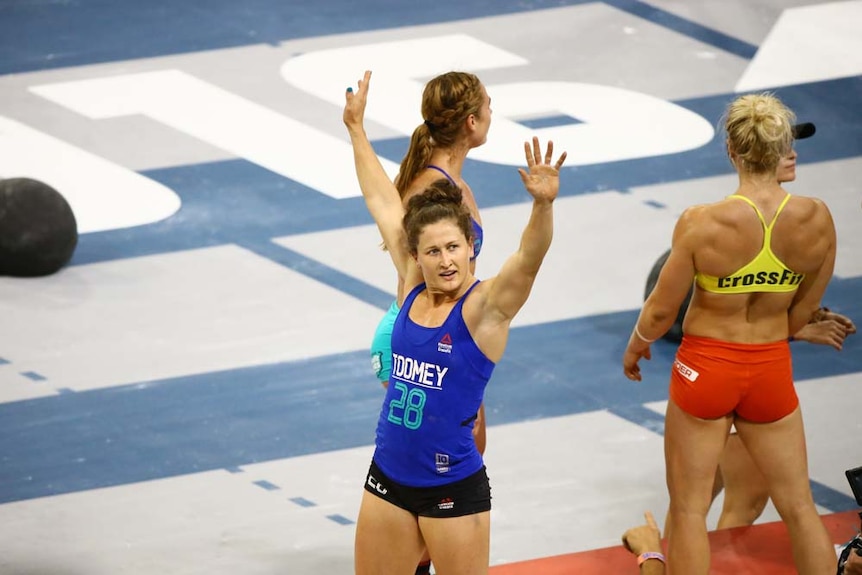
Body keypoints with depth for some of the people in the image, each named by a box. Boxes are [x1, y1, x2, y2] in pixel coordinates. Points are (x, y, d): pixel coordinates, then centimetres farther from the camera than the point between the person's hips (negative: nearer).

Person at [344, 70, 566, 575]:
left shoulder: (485, 306, -12)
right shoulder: (413, 290, 2)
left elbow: (529, 258, -32)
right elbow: (382, 202, 13)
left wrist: (544, 204, -51)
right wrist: (357, 129, 23)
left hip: (454, 491, -5)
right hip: (388, 481, 5)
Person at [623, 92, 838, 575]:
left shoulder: (703, 224, -23)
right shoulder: (817, 220, -14)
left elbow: (662, 309, -11)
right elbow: (805, 309, 1)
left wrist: (635, 349, 11)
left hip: (705, 367, -3)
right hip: (773, 371, 3)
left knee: (689, 508, 11)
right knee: (799, 505, 17)